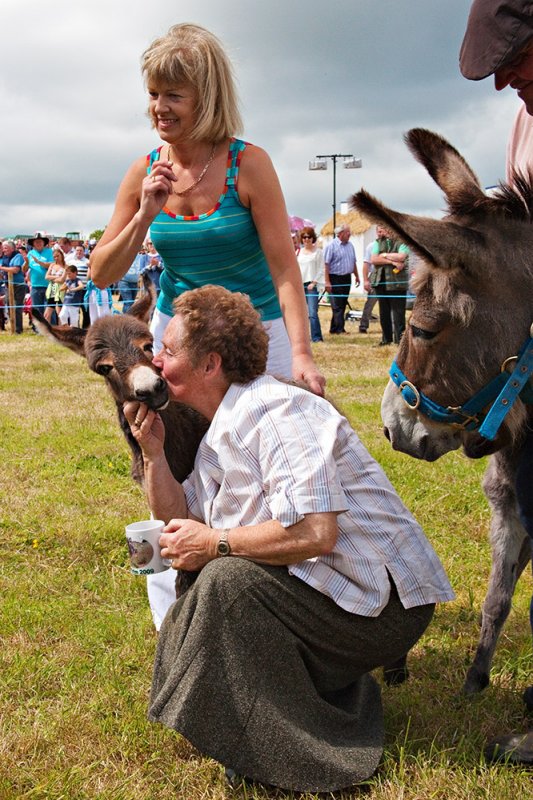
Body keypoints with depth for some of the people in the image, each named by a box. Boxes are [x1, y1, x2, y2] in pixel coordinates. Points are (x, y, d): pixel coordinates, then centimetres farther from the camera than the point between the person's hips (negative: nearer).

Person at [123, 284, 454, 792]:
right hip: (330, 588, 10)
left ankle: (283, 753, -12)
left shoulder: (274, 411, -21)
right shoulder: (223, 431, 10)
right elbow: (180, 521, 14)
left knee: (226, 581, -25)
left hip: (383, 599, -10)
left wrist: (215, 543, -20)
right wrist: (152, 450, 1)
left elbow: (316, 532, -31)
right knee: (190, 613, 11)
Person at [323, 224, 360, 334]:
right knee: (337, 305, -6)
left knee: (343, 305, 8)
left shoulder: (350, 245, 12)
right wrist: (327, 281, -18)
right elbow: (326, 264, -14)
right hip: (335, 278, -7)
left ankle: (334, 328, 15)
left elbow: (354, 262, 22)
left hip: (347, 278, 7)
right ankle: (340, 329, -4)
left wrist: (357, 276, 18)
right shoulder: (331, 246, -10)